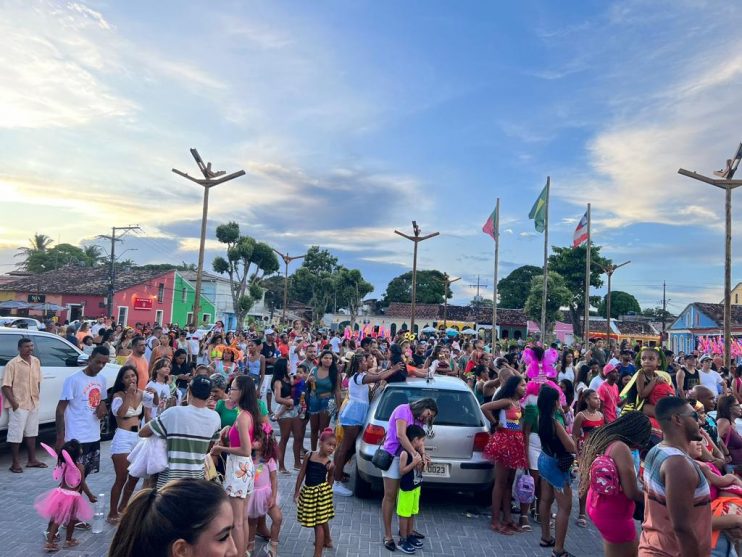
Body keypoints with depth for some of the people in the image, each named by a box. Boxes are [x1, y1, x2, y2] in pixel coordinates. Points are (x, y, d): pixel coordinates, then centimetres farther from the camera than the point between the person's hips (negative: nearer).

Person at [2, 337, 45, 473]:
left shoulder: (36, 361, 6)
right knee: (16, 434, 1)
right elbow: (6, 385, -14)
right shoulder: (12, 364, -13)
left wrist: (37, 397, 10)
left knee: (31, 431, 15)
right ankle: (16, 463, 12)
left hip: (33, 404, 6)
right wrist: (13, 402, -20)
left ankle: (32, 459, 25)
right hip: (18, 405, -6)